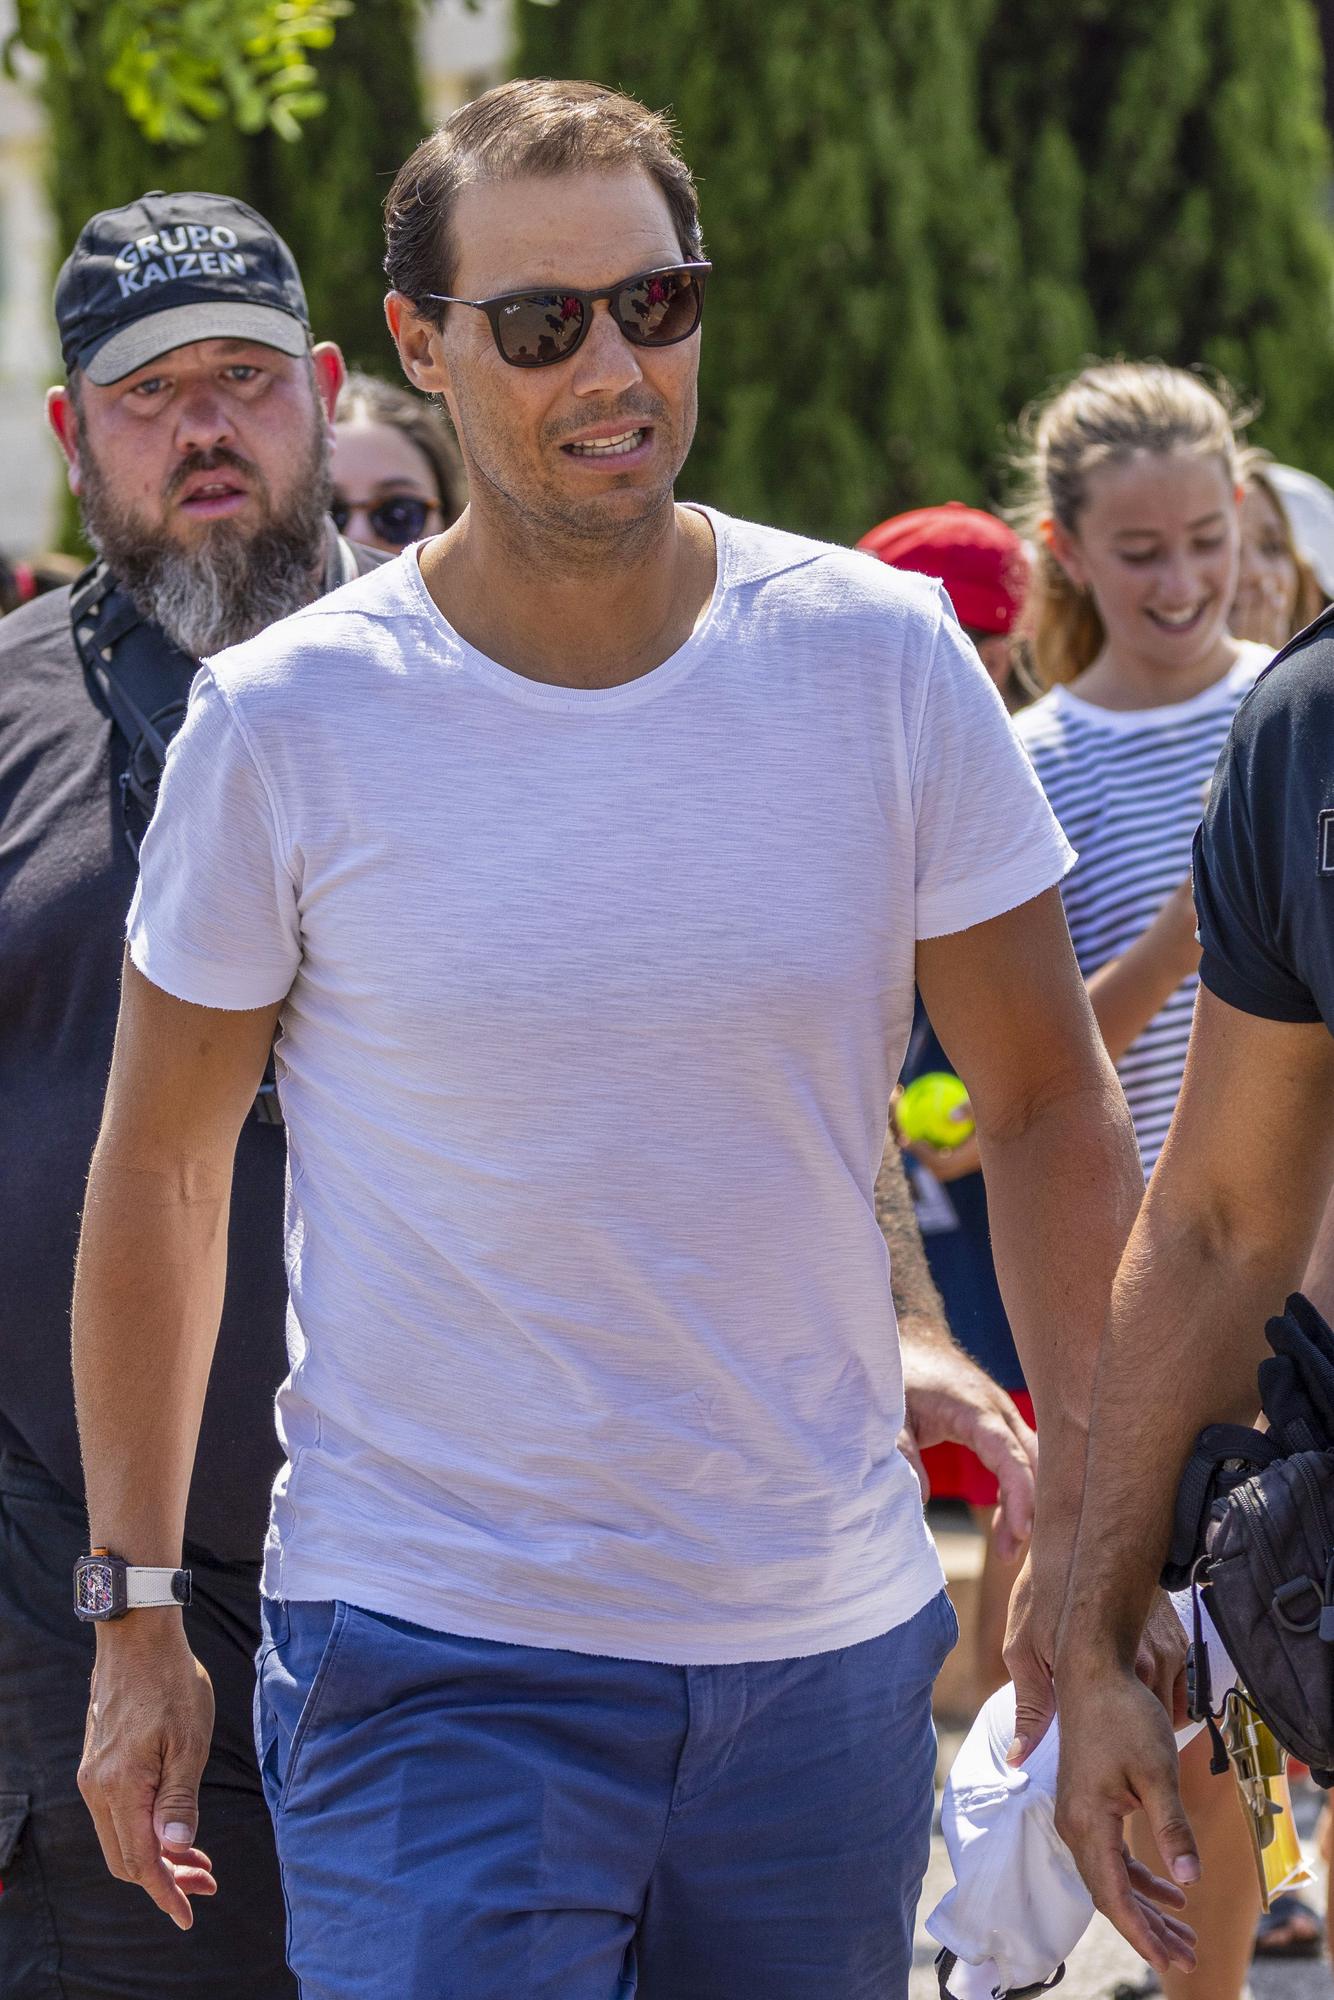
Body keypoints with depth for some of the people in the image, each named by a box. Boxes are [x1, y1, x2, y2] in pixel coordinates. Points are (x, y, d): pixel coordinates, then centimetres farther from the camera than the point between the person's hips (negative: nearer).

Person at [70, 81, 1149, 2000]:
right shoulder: (285, 727, -7)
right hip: (434, 1666, -2)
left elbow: (1048, 1107, 5)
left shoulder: (885, 660, -3)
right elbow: (160, 1169, 3)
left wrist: (1090, 1526, -2)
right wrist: (138, 1616, 4)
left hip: (833, 1641, 3)